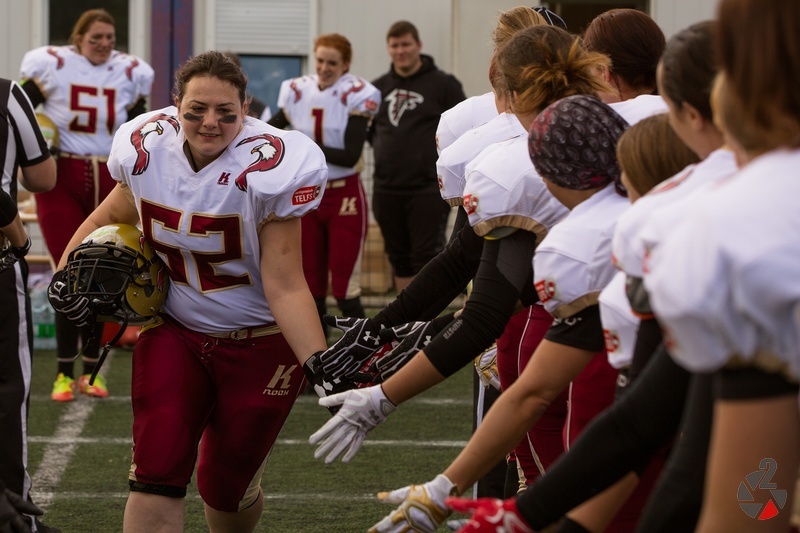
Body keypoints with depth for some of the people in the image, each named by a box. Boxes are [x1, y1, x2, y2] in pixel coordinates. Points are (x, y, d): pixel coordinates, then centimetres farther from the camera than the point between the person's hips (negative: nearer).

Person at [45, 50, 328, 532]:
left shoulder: (267, 169, -22)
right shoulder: (148, 149, -10)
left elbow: (285, 287, -21)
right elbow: (114, 216, 12)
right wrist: (69, 269, -3)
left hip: (259, 344, -3)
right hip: (174, 332, 3)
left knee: (225, 489, 9)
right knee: (156, 478, -10)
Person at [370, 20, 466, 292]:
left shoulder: (443, 84, -2)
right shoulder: (378, 88, 12)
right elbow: (369, 129, 25)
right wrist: (381, 147, 9)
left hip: (428, 189, -5)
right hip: (387, 190, 5)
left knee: (426, 258, -5)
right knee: (399, 259, 11)